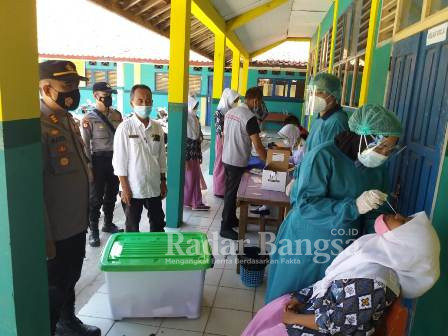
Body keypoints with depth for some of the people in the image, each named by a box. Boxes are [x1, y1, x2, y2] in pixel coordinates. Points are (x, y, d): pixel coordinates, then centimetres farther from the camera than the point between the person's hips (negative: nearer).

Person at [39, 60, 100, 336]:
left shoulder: (68, 119, 8)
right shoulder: (37, 126, -21)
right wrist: (45, 237, -20)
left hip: (76, 223, 8)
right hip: (55, 230, -8)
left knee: (71, 279, 25)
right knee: (54, 287, 12)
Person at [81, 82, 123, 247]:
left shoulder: (117, 114, 6)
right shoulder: (89, 118, -10)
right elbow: (84, 145, -10)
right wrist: (89, 166, -13)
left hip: (115, 158, 5)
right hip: (99, 159, -5)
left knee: (112, 194, 16)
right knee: (96, 196, 4)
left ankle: (108, 223, 34)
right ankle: (93, 231, 17)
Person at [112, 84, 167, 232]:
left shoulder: (157, 127, 3)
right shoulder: (125, 128, -10)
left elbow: (162, 157, 9)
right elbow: (119, 160, -10)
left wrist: (163, 182, 9)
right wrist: (125, 188, -12)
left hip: (154, 187, 4)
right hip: (133, 188, -4)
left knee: (158, 224, 16)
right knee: (132, 227, 11)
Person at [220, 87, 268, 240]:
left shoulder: (230, 112, 6)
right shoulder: (250, 117, -19)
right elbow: (258, 145, -20)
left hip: (227, 158, 8)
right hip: (238, 162, -8)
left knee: (230, 191, 19)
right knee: (232, 194, 0)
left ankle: (231, 219, 33)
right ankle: (225, 228, 10)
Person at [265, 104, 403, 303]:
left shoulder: (378, 168, 0)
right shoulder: (324, 156, -21)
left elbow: (373, 215, 5)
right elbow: (306, 204, -26)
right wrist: (353, 207, -33)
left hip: (342, 250, 5)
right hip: (304, 245, -5)